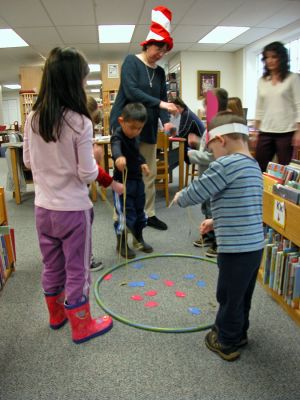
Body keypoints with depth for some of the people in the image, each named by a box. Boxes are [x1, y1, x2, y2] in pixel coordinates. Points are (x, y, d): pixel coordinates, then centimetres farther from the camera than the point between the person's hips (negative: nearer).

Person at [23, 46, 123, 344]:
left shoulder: (33, 118, -2)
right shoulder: (80, 122, -19)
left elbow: (28, 162, 8)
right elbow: (87, 174, -16)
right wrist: (104, 173, 3)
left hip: (43, 207, 6)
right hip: (73, 209, -6)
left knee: (51, 266, 22)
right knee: (77, 270, 11)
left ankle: (57, 315, 44)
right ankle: (81, 326, 29)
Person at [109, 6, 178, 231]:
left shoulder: (160, 72, 13)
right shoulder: (131, 61, -5)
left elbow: (163, 99, 8)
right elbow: (131, 91, -19)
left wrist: (166, 121, -12)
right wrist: (159, 103, -25)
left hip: (148, 128, 6)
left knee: (150, 173, 7)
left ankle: (149, 214, 18)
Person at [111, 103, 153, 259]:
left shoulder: (134, 137, 4)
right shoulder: (118, 136, -21)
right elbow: (115, 147, -46)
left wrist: (142, 163, 11)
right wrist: (118, 156, -67)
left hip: (137, 179, 8)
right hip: (122, 180, -8)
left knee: (140, 211, 17)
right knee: (125, 214, -5)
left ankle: (138, 239, 36)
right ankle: (121, 244, 15)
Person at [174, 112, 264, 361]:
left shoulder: (226, 164, -19)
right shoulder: (253, 166, 10)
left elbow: (195, 193, -14)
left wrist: (179, 198, 6)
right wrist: (216, 222, 20)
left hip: (236, 249, -9)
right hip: (254, 246, 9)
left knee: (229, 297, 12)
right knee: (242, 296, 25)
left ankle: (226, 343, 31)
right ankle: (239, 333, 45)